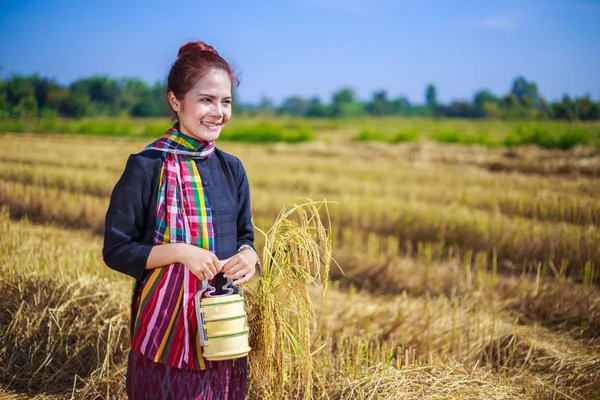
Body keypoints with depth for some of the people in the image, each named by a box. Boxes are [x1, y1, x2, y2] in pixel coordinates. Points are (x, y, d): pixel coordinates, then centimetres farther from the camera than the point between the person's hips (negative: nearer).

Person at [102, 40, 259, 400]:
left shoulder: (232, 169, 5)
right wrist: (180, 252, -22)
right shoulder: (146, 168, -11)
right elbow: (116, 250, -9)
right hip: (167, 324, -5)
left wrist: (248, 256, -10)